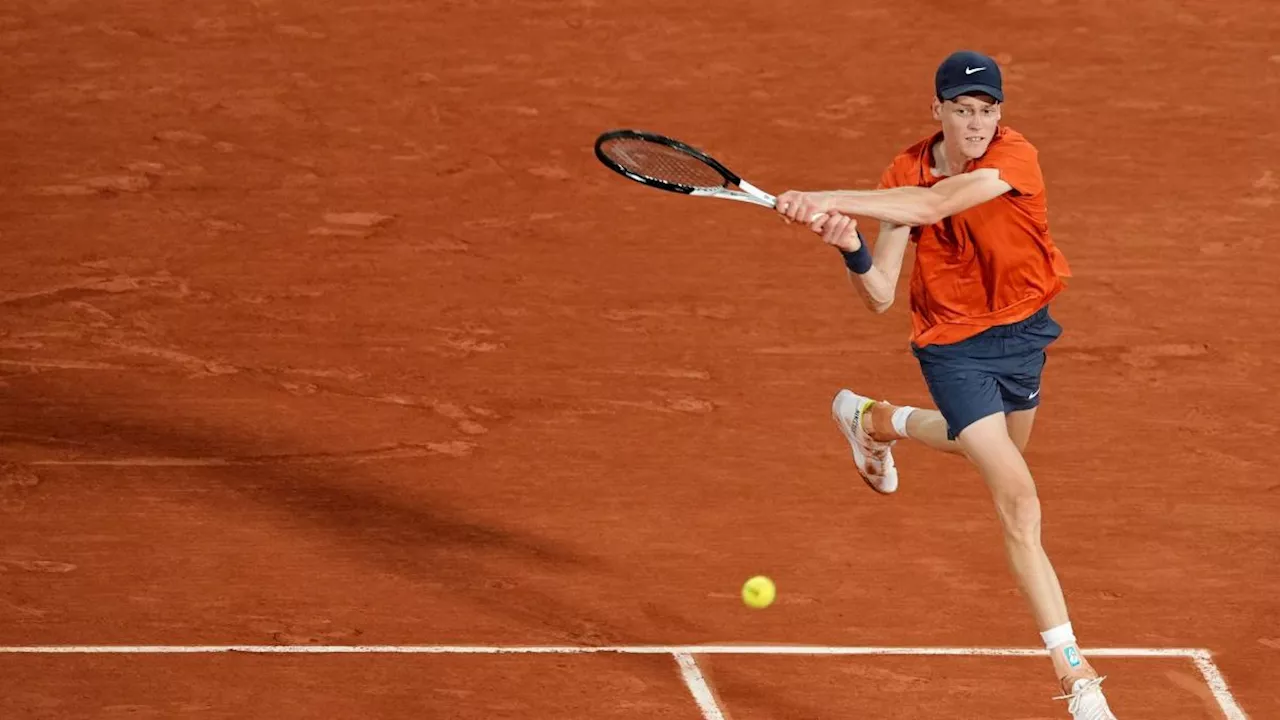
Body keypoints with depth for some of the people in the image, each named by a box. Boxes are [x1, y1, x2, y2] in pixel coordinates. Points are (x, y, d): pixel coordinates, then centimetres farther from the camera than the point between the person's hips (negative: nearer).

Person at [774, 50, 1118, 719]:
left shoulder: (1015, 157, -23)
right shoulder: (906, 174, -16)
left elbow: (937, 202, -41)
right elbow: (880, 295, -17)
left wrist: (831, 201, -45)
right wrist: (850, 247, -39)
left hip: (1023, 330, 3)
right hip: (954, 346, -3)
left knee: (992, 446, 32)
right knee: (1020, 507, -13)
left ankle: (875, 420, 61)